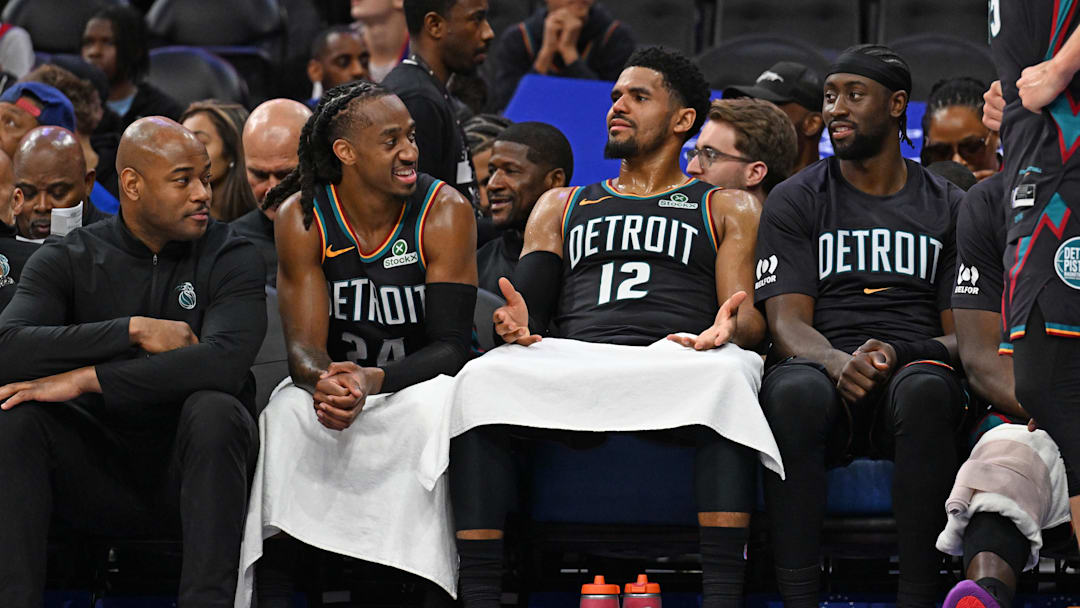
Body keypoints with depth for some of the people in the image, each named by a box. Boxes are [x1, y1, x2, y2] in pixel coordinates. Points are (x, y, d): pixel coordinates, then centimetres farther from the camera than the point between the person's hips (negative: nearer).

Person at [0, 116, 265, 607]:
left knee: (214, 409, -32)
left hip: (195, 470, -2)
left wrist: (84, 379, -28)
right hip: (101, 473, 2)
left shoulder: (230, 259, -4)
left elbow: (226, 360, -26)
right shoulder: (67, 261, 1)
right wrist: (134, 330, -23)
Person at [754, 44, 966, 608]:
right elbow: (788, 323, 2)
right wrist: (839, 363, -22)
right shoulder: (795, 201, 14)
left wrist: (896, 355, -13)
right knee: (794, 391, -38)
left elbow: (964, 334, 10)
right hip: (822, 371, 0)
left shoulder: (948, 207, 17)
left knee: (925, 389, -38)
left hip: (910, 372, 0)